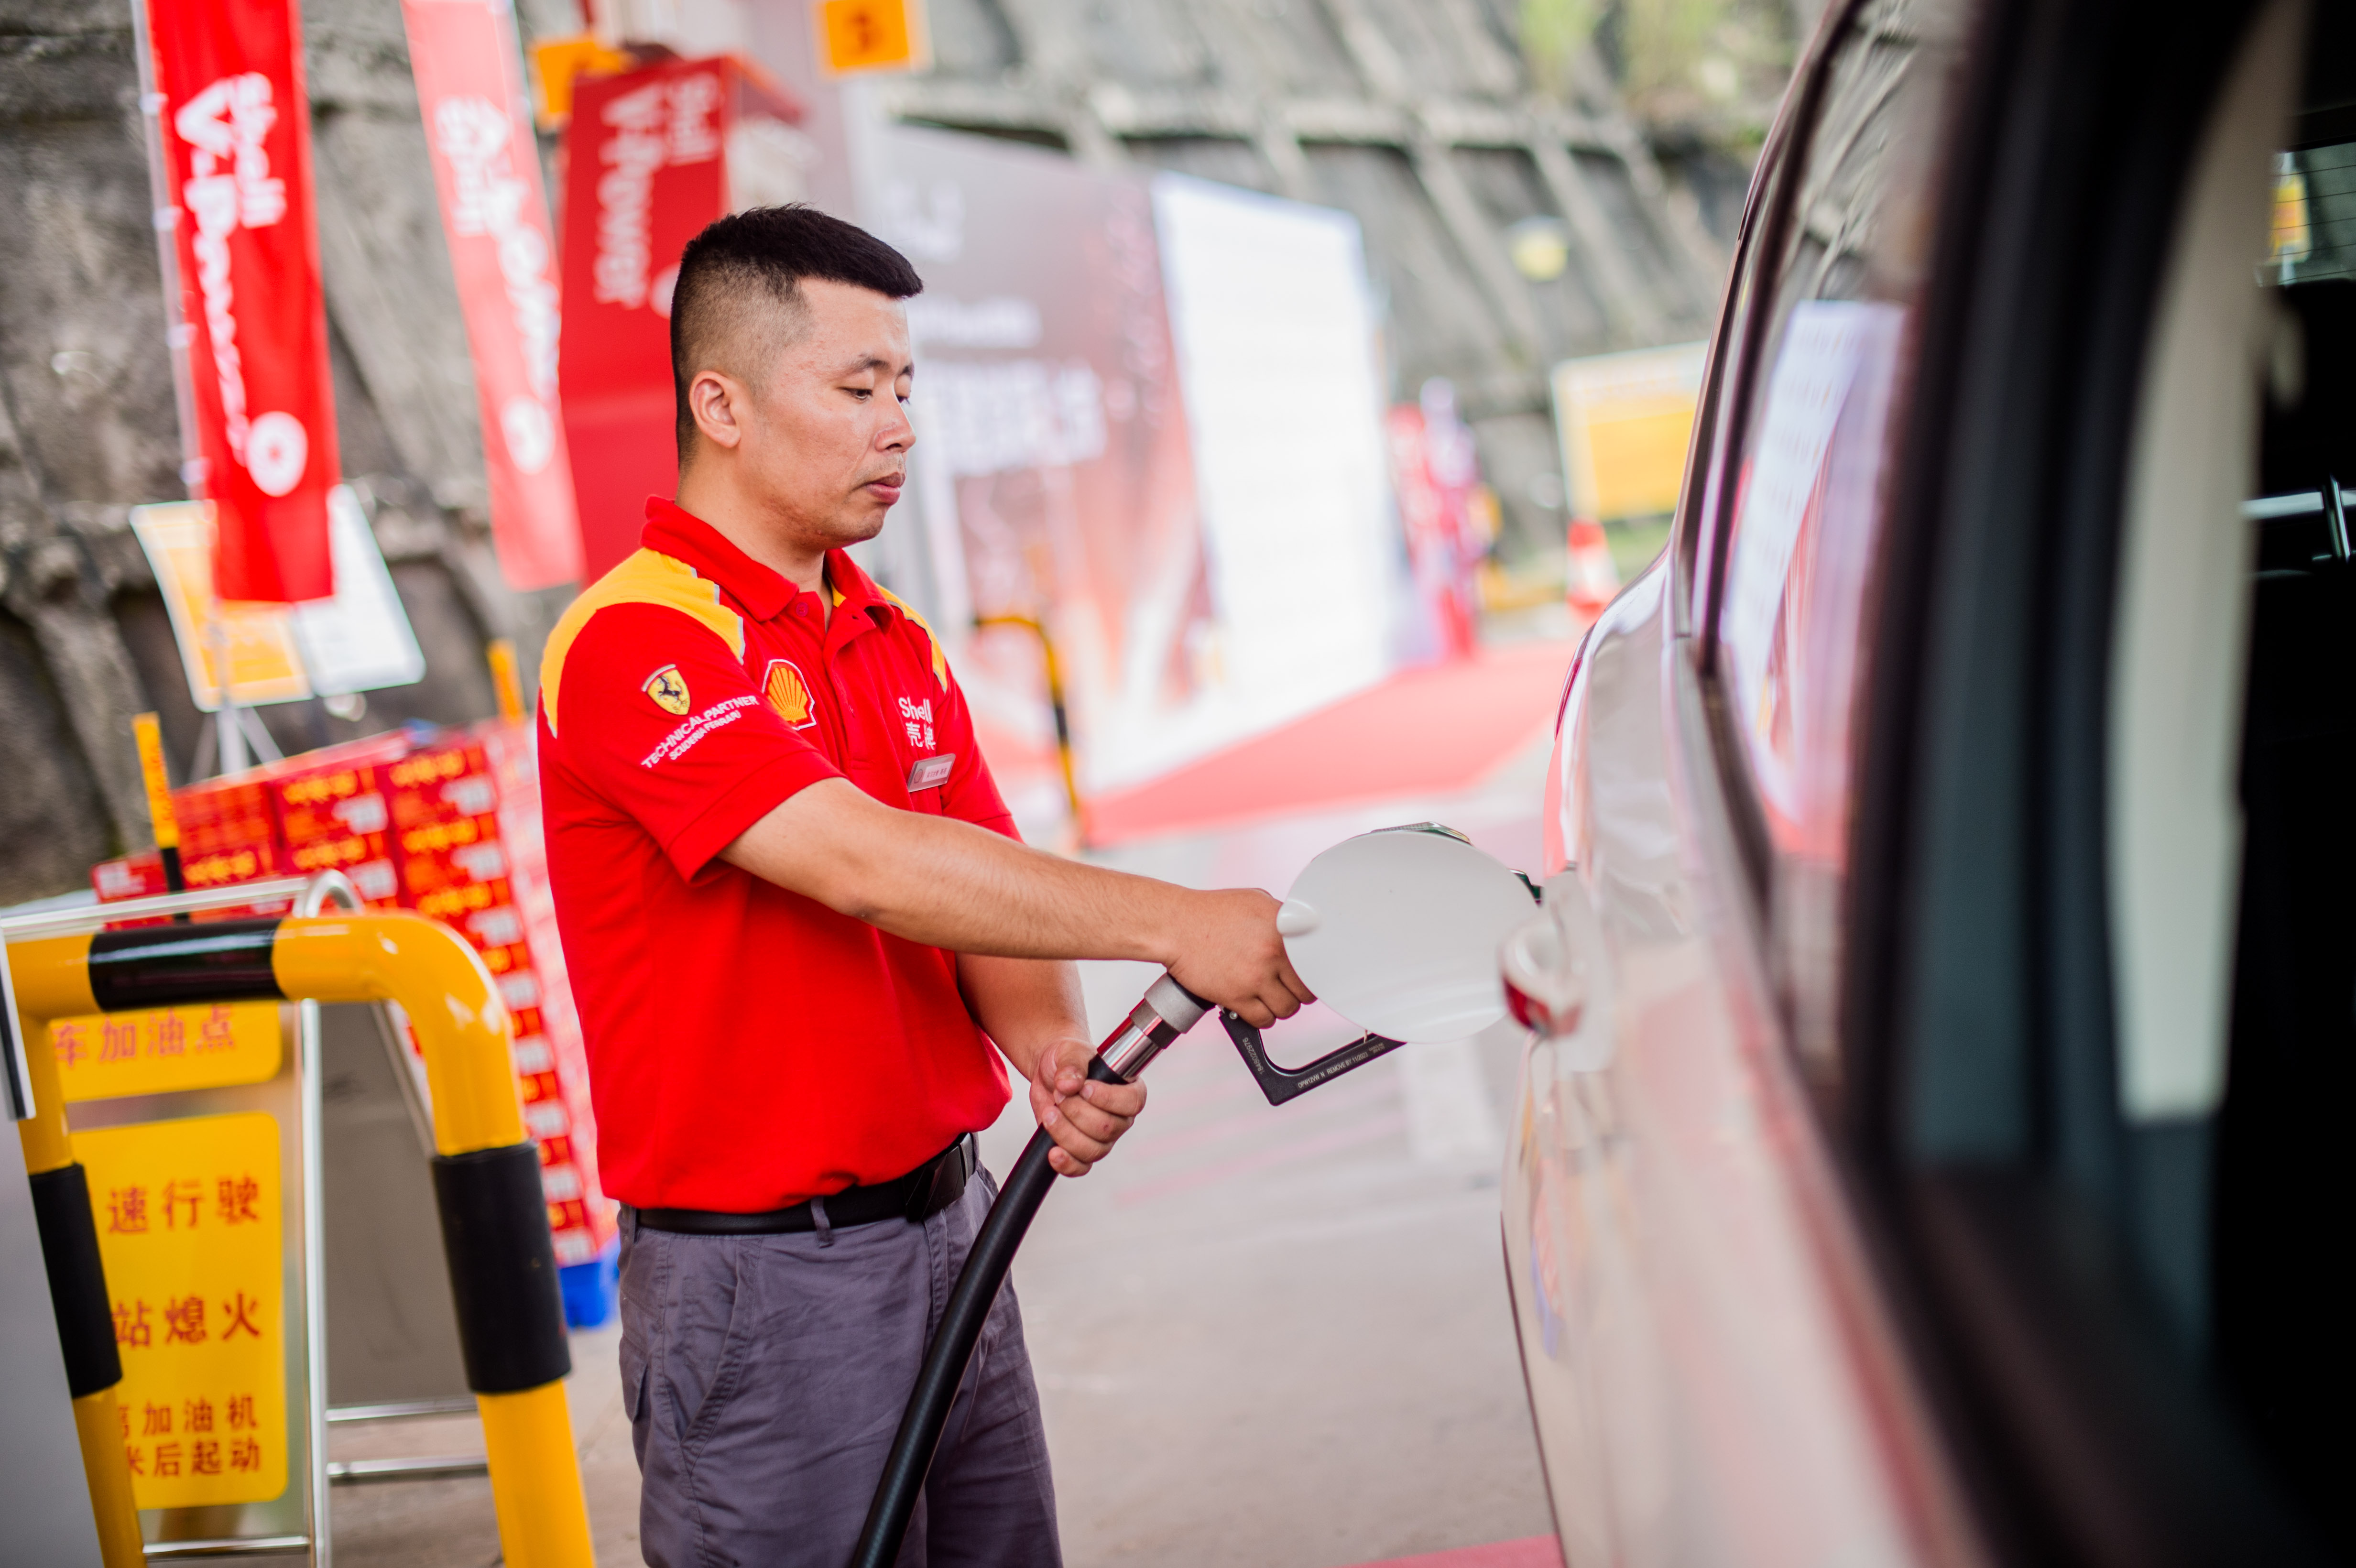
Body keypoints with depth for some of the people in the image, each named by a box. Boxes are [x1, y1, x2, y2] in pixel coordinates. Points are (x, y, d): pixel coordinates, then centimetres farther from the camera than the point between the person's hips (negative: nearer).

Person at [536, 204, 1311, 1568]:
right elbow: (867, 864, -26)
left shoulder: (901, 648, 12)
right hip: (764, 1284, -8)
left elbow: (988, 896, 6)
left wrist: (1051, 1048, -15)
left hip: (951, 1232, 8)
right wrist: (1174, 926, -28)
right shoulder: (636, 645, -16)